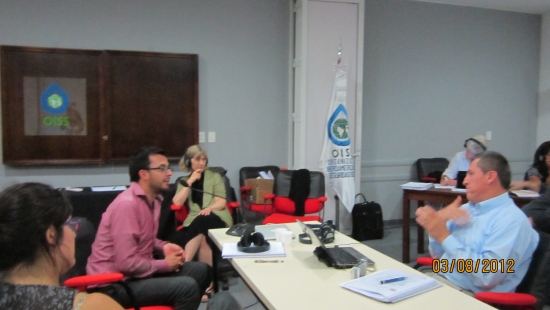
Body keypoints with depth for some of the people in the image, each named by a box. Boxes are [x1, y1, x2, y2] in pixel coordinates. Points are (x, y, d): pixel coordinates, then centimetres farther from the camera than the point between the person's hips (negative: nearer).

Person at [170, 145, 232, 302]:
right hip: (195, 222, 2)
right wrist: (190, 182, -3)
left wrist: (209, 208, -20)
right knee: (201, 238, -36)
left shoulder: (214, 177, 14)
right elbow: (177, 202, 1)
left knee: (201, 222, -38)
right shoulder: (184, 180, 19)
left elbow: (221, 203, 2)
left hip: (217, 218, -2)